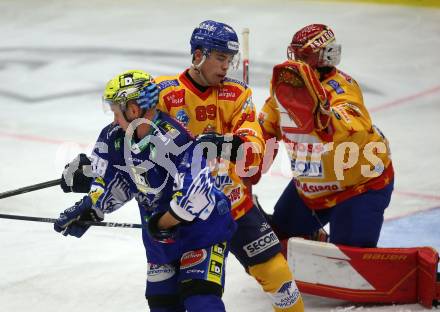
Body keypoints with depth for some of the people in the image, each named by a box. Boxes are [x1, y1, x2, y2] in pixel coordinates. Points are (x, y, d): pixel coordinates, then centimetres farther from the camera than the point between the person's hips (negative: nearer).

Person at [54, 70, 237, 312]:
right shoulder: (118, 136, -4)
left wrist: (162, 223, -21)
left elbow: (195, 194, -34)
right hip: (160, 233, 8)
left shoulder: (173, 140, -30)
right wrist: (90, 208, -1)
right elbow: (115, 179, 11)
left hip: (203, 225, -8)